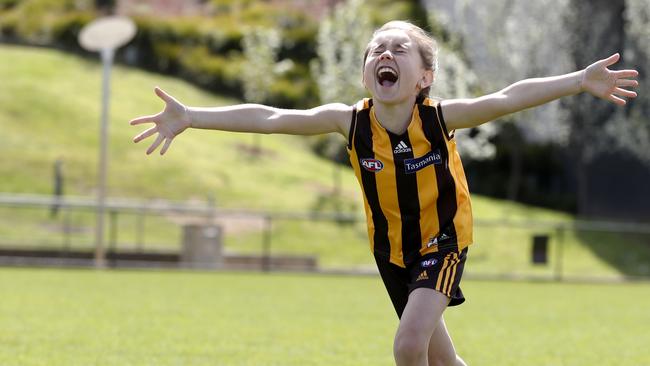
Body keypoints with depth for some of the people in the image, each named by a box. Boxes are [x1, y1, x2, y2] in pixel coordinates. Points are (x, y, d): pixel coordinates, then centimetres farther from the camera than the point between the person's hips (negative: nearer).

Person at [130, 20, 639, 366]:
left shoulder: (440, 117, -24)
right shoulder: (351, 121, -19)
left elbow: (508, 99, -35)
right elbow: (270, 118, -24)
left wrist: (580, 81, -48)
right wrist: (189, 116, -31)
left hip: (443, 240, -3)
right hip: (392, 248, 4)